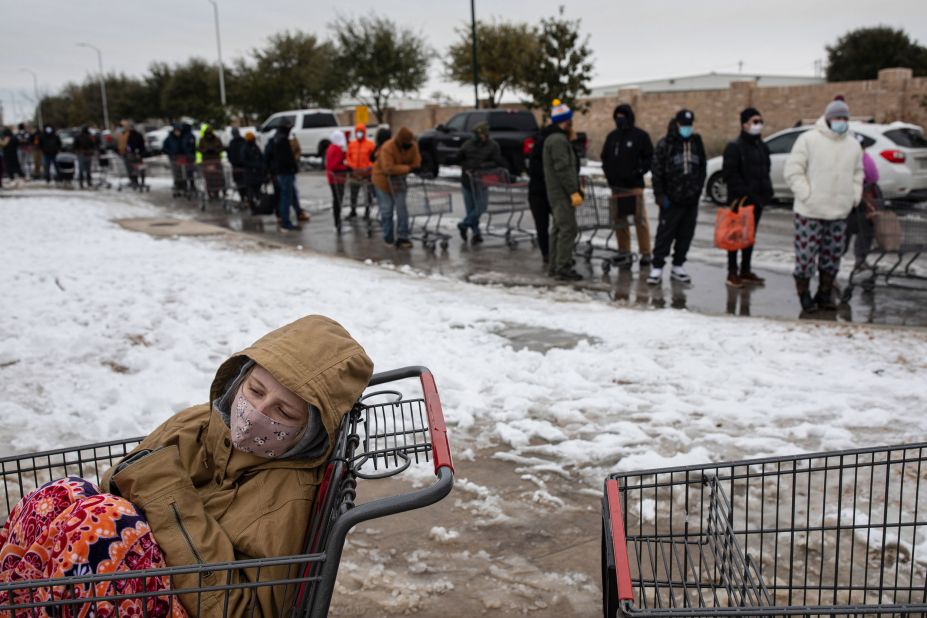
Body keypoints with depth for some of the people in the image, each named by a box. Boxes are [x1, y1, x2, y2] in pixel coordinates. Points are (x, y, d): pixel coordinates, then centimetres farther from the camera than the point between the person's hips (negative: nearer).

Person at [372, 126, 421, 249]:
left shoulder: (413, 146, -11)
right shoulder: (388, 148, -28)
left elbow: (416, 164, -10)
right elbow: (388, 168, -34)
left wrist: (399, 170, -22)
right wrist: (407, 168, -28)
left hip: (399, 180, 4)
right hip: (383, 180, -4)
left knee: (401, 208, -6)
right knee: (386, 210, 2)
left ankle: (402, 237, -4)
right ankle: (388, 238, 16)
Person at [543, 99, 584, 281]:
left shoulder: (553, 139, 19)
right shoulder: (559, 140, -15)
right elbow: (563, 168, -22)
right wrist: (573, 191, -23)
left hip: (556, 193, 11)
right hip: (562, 193, -11)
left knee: (558, 228, 14)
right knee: (568, 229, -11)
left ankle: (554, 266, 19)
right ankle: (563, 268, -11)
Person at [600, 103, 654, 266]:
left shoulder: (640, 135, -1)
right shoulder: (612, 136, 14)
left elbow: (649, 158, 0)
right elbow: (605, 157, 22)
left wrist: (638, 172, -11)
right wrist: (608, 173, 7)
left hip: (634, 185, -5)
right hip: (616, 185, 5)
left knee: (640, 220, -5)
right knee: (618, 220, 7)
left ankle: (645, 253, 0)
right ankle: (624, 251, 17)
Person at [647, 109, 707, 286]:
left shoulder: (696, 143, 10)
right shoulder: (665, 144, -5)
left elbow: (702, 167, 17)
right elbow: (657, 172, -7)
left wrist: (698, 189, 8)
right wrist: (660, 195, -12)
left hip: (691, 200, 5)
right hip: (671, 200, -5)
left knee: (686, 235, 8)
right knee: (665, 235, -4)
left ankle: (677, 267, 18)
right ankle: (657, 268, 1)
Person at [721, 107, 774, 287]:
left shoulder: (762, 146, 14)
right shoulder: (734, 147, -10)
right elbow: (729, 173, -16)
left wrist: (766, 190, 8)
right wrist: (742, 193, -21)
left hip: (757, 199, 8)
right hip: (740, 199, -7)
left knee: (750, 236, 13)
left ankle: (745, 271, 21)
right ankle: (732, 273, 2)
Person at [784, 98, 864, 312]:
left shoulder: (853, 145, 12)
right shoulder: (809, 139, -6)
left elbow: (857, 173, 24)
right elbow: (793, 171, -8)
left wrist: (855, 196, 10)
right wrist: (807, 195, -13)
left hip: (839, 212, 5)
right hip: (810, 212, -5)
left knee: (832, 256, 10)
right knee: (805, 255, -4)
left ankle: (825, 294, 23)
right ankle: (804, 294, 10)